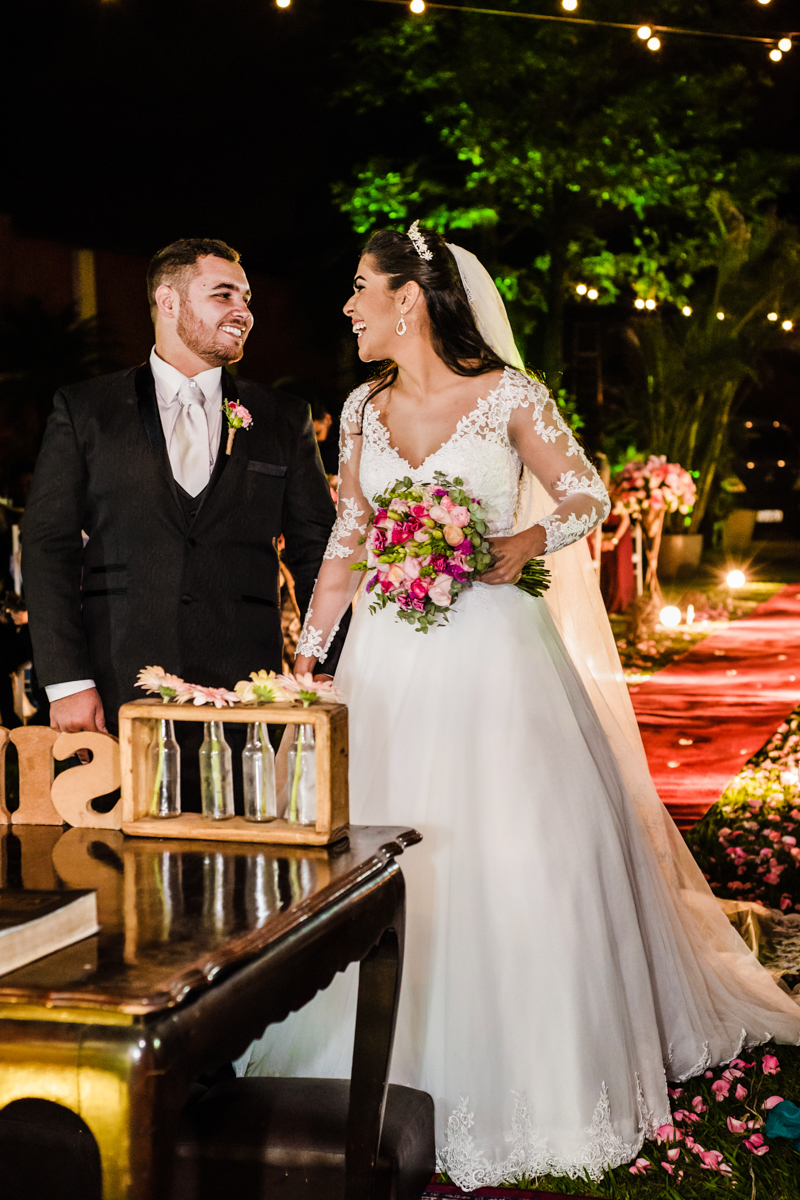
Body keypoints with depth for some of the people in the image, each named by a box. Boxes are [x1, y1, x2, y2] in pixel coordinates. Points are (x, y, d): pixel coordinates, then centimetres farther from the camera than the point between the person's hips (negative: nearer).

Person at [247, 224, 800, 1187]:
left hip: (495, 650, -4)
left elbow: (587, 494, 0)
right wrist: (305, 655, 8)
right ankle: (408, 1076, 19)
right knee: (391, 859, 5)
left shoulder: (508, 396, -4)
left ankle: (525, 1081, 14)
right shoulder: (364, 410, 9)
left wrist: (528, 542, -17)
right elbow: (346, 541, 11)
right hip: (393, 661, 4)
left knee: (519, 851, -2)